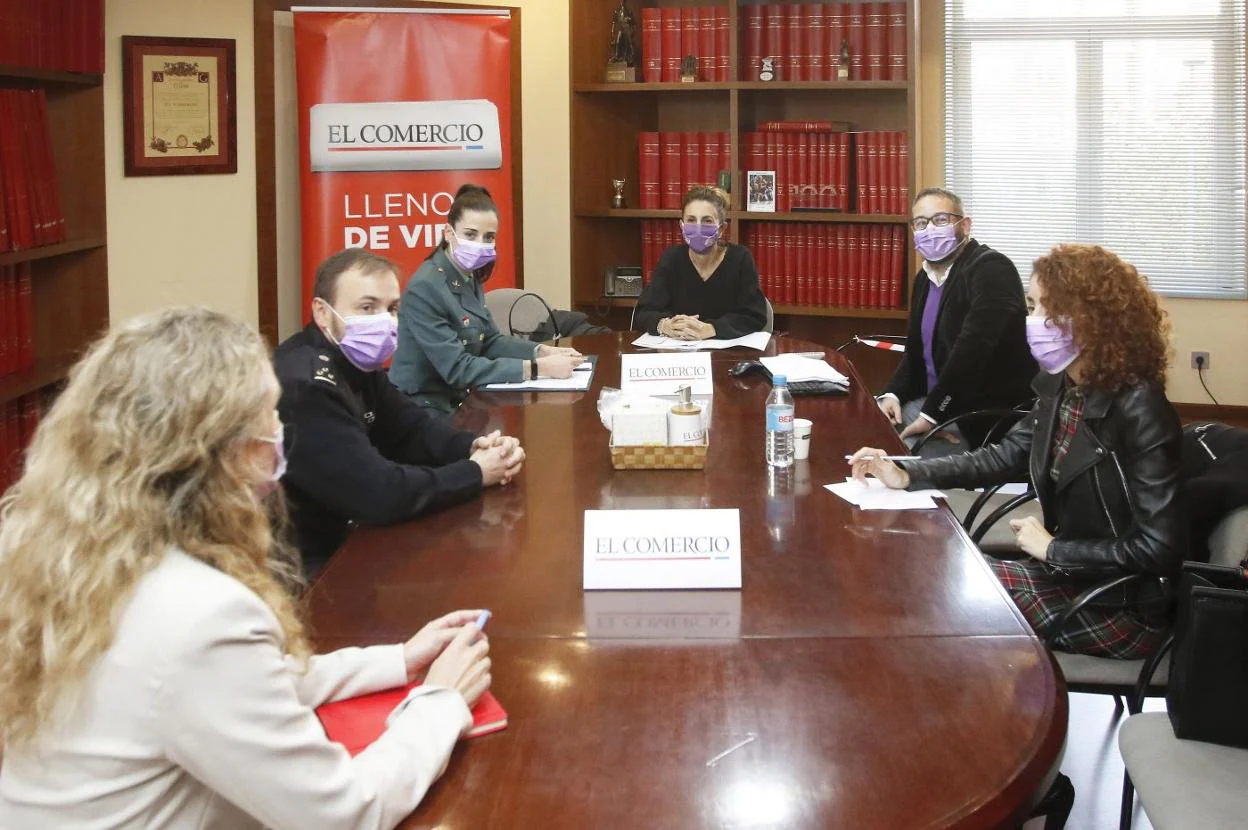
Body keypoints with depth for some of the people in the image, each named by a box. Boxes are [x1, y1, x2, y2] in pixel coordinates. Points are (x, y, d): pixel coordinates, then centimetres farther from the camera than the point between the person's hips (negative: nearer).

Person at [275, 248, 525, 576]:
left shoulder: (355, 362, 6)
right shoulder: (306, 386, -26)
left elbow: (412, 427, 10)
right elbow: (378, 492, -29)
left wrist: (474, 447, -11)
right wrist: (476, 473, -16)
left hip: (341, 537, 9)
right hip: (307, 570, -9)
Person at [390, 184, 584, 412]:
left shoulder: (470, 277, 5)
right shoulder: (425, 288, -21)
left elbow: (489, 340, 10)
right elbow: (457, 369, -25)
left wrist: (544, 352, -6)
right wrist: (537, 368, -27)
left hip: (459, 401, 8)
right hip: (424, 411, -8)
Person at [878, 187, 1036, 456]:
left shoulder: (992, 269, -15)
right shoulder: (925, 276, 11)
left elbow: (973, 348, -25)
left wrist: (932, 414, -23)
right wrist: (892, 395, -1)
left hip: (987, 417, -8)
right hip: (934, 403, 8)